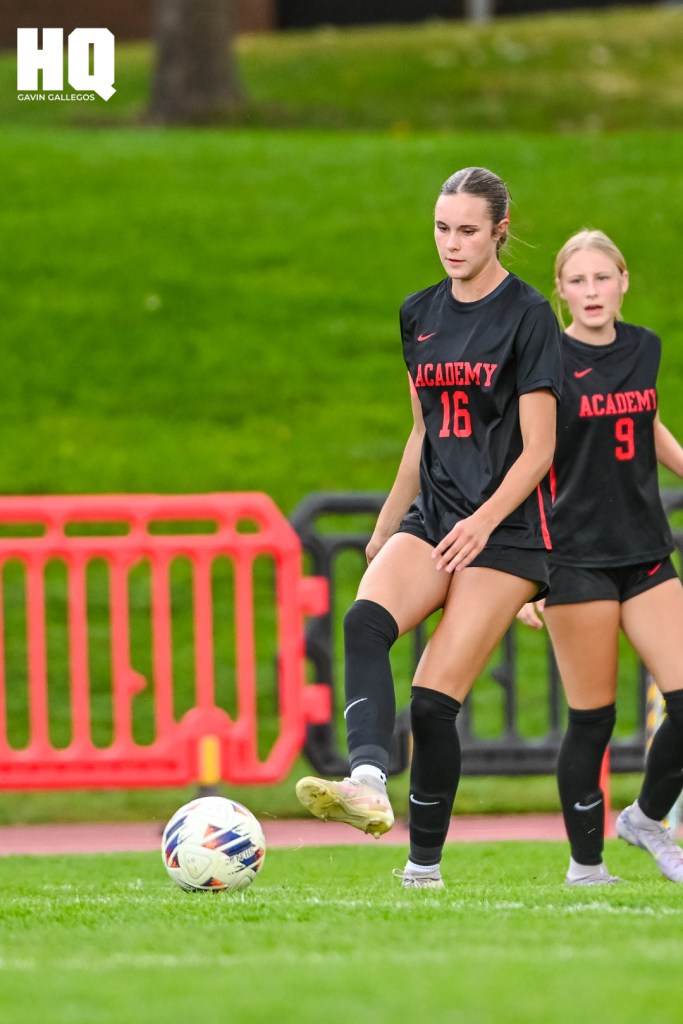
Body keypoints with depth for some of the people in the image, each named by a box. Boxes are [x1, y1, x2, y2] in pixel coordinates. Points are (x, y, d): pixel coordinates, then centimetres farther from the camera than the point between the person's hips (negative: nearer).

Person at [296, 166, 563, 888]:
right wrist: (386, 524, 24)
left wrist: (483, 522, -21)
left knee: (434, 700, -13)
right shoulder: (419, 315, 13)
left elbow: (538, 449, -9)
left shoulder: (527, 315, -6)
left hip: (507, 528, -5)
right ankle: (368, 784, -46)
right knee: (365, 619, -28)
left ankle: (425, 862, 3)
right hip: (432, 517, 5)